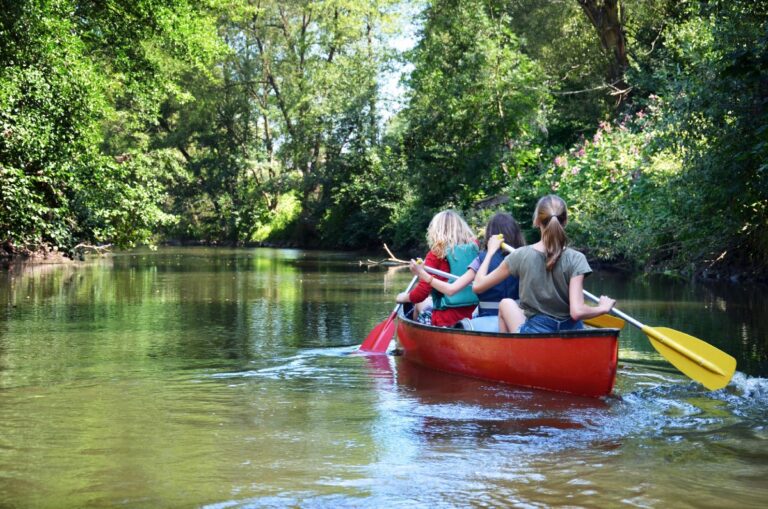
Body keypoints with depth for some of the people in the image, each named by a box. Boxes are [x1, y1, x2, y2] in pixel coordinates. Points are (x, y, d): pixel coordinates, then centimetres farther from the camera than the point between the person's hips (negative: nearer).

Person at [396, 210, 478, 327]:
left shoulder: (436, 253, -9)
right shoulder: (474, 247, 2)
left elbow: (421, 293, -12)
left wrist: (404, 297, 9)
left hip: (446, 320, -4)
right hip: (472, 313, 4)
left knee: (420, 304, 26)